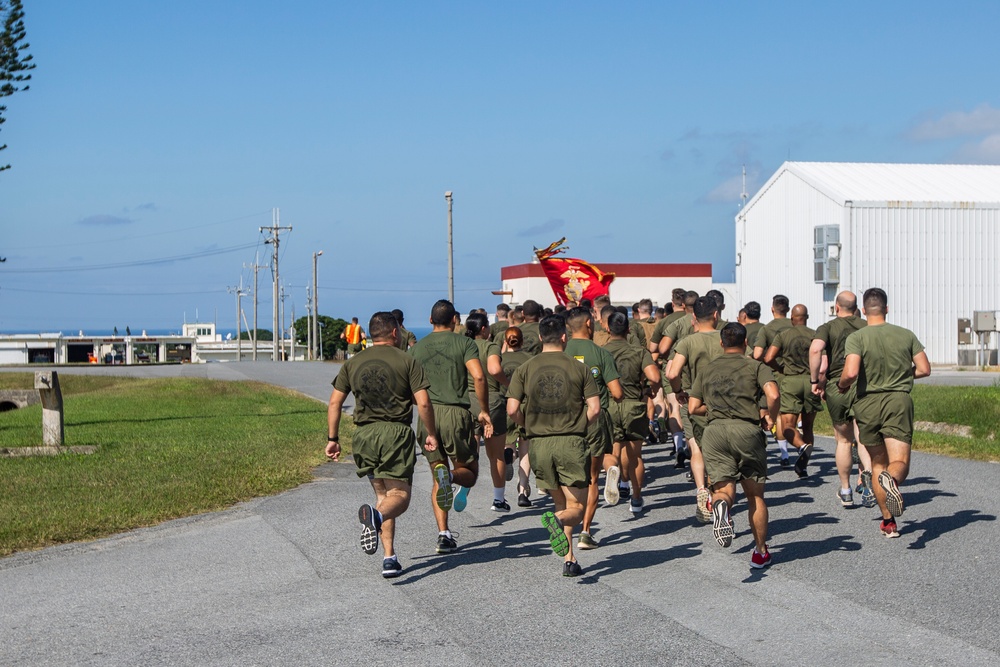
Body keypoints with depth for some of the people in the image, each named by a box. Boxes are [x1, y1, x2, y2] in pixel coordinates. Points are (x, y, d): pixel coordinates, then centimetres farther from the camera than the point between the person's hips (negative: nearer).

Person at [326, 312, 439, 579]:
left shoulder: (353, 363, 9)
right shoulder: (407, 362, -1)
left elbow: (335, 402, 6)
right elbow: (423, 403, -7)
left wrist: (332, 438, 12)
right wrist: (431, 434, 6)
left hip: (364, 434, 4)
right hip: (396, 433, -4)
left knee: (382, 494, 15)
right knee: (399, 495, -1)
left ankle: (390, 558, 8)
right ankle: (376, 516, -37)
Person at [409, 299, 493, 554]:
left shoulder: (417, 348, 11)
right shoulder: (464, 343, 1)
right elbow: (479, 377, -14)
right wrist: (484, 412, -5)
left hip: (427, 416, 3)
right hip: (456, 413, -3)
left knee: (437, 481, 12)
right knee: (469, 472, 11)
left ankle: (443, 533, 0)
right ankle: (450, 474, -25)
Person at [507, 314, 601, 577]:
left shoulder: (525, 369, 2)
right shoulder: (579, 368, 0)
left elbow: (512, 409, -5)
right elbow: (594, 408, -5)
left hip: (539, 444, 2)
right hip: (572, 442, -2)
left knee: (560, 502, 18)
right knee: (576, 508, 3)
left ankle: (569, 559, 10)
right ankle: (558, 520, -31)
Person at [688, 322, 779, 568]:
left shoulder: (707, 369, 18)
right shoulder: (756, 367, 8)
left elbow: (693, 407, 13)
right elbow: (773, 395, -11)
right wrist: (771, 417, 7)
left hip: (714, 430, 1)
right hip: (746, 429, -1)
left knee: (723, 489, -3)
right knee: (755, 495, 12)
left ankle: (720, 504, -40)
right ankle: (760, 552, 18)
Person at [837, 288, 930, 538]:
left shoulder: (856, 338, -5)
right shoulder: (906, 335, 5)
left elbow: (851, 373, -18)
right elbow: (924, 369, 5)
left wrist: (842, 385, 3)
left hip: (868, 403, 0)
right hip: (899, 401, 0)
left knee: (878, 464, 15)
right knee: (900, 462, -5)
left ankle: (889, 522, 16)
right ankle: (892, 479, -43)